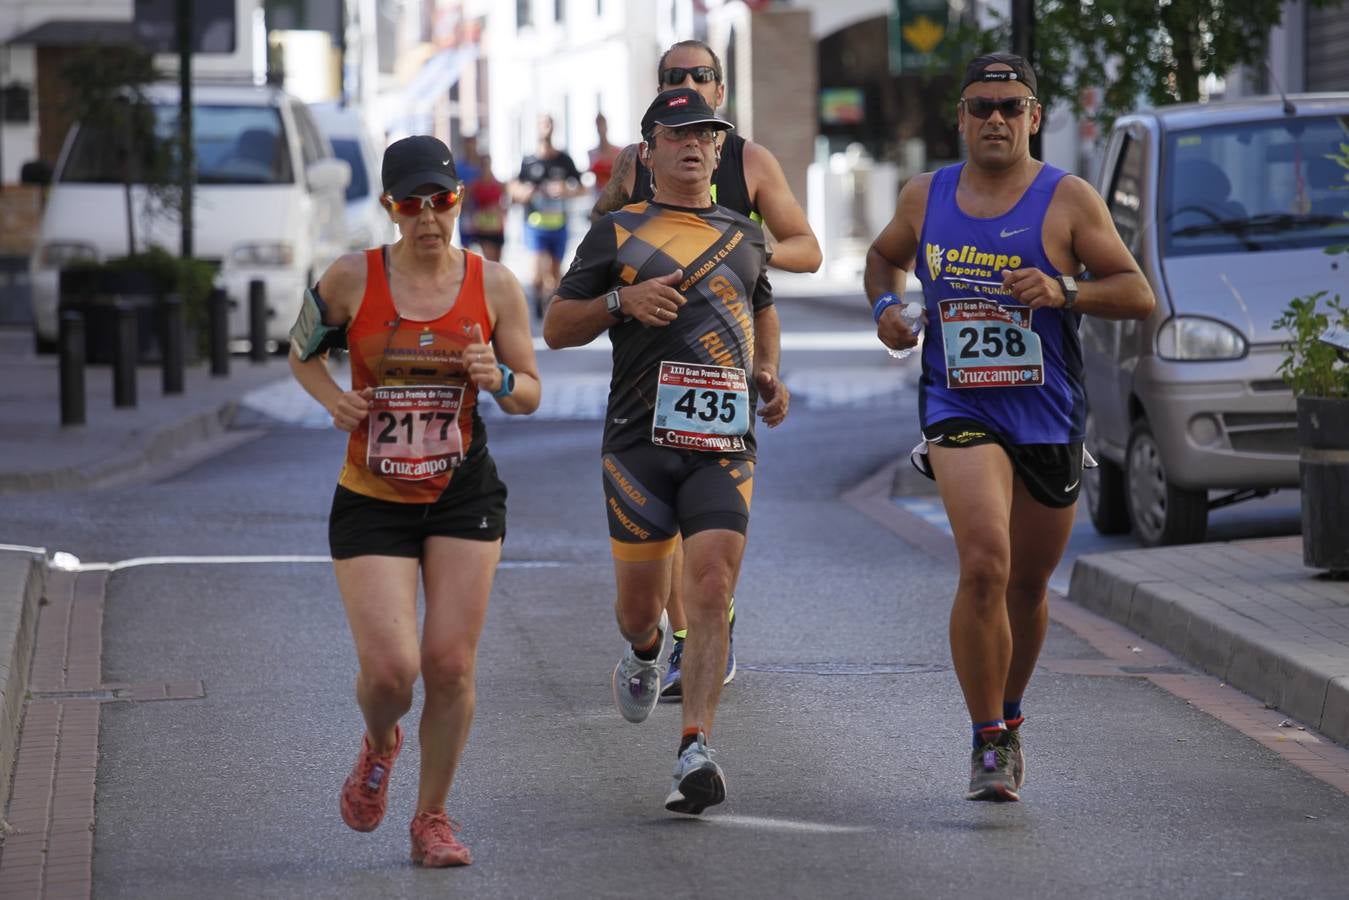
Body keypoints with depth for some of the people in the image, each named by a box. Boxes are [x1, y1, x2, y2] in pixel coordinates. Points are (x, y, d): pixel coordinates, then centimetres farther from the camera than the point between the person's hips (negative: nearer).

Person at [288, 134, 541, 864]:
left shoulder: (493, 286, -3)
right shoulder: (352, 279, -7)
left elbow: (529, 395, 5)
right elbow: (301, 352, 10)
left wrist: (498, 379, -17)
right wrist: (333, 398, -10)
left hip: (464, 496, 1)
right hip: (371, 502, -1)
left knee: (451, 665, -3)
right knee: (389, 670, -11)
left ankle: (432, 817, 17)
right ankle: (379, 747, 26)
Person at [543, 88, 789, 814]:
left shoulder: (743, 234, 16)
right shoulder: (618, 232, 7)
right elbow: (556, 327, 7)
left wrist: (767, 374, 16)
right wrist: (622, 300, -10)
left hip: (724, 440, 1)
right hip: (640, 435, -1)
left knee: (711, 591, -15)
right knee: (640, 602, 3)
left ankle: (695, 751, -17)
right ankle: (644, 652, 41)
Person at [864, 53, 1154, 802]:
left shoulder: (1067, 201, -3)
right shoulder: (925, 197, 5)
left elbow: (1138, 293, -3)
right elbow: (884, 256, 25)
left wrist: (1064, 294, -20)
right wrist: (884, 305, 4)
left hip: (1049, 417, 1)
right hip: (959, 410, -1)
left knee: (1027, 586, 13)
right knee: (984, 565, -22)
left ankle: (1008, 717, 39)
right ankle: (988, 742, -15)